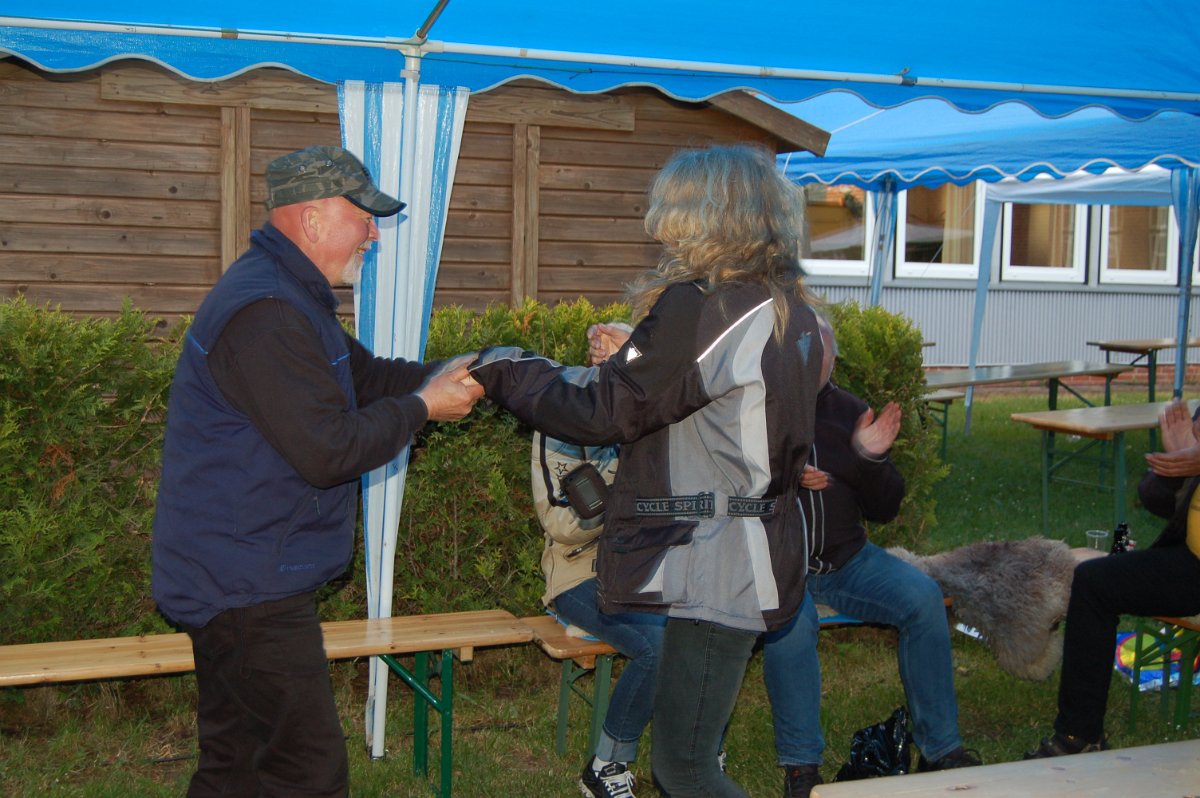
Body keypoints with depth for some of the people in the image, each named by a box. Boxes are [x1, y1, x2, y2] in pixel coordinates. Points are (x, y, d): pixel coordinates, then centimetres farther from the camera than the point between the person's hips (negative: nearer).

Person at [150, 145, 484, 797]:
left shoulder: (286, 297, 14)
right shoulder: (265, 315, -22)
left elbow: (364, 376, 20)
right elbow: (328, 452, -24)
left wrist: (444, 374, 4)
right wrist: (422, 407, -11)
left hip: (231, 578, 11)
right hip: (247, 588, -11)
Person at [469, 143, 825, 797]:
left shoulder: (700, 307, -19)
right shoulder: (791, 308, 10)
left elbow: (601, 411, -15)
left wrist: (502, 369, -3)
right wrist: (636, 358, 18)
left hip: (716, 564, -10)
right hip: (754, 556, 10)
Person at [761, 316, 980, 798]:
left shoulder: (850, 412, 9)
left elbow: (883, 510, 10)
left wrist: (873, 459, -9)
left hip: (846, 559, 5)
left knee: (922, 597, -16)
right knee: (790, 621, -34)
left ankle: (939, 750, -3)